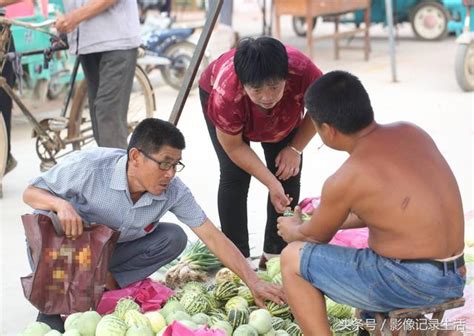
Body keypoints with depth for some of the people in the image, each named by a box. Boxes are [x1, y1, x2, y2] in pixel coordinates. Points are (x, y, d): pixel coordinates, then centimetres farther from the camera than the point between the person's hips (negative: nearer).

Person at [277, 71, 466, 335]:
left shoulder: (345, 179, -16)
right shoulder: (411, 133, 3)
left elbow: (316, 237, 4)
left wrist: (292, 230, 27)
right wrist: (336, 219, 29)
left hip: (409, 283, -8)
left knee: (293, 259, 5)